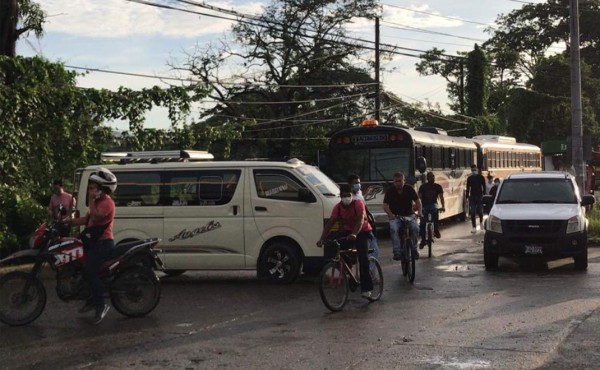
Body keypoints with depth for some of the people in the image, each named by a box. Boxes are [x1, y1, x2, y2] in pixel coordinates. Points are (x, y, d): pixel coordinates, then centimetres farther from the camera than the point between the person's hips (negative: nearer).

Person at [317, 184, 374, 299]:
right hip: (347, 232, 4)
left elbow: (360, 220, -35)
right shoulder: (338, 207, -9)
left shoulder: (358, 204, -21)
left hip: (363, 232, -4)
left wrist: (354, 234, -53)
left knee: (363, 257, -22)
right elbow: (330, 223, -13)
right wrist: (322, 239, -26)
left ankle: (366, 288, -17)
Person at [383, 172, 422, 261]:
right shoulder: (390, 191, -2)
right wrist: (390, 214, -27)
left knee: (415, 228, -26)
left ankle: (414, 249, -9)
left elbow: (417, 201, 4)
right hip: (395, 216, -1)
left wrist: (419, 211, -14)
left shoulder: (409, 189, 2)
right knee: (394, 229, -30)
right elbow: (385, 205, -7)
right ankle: (397, 252, -29)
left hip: (409, 215, 1)